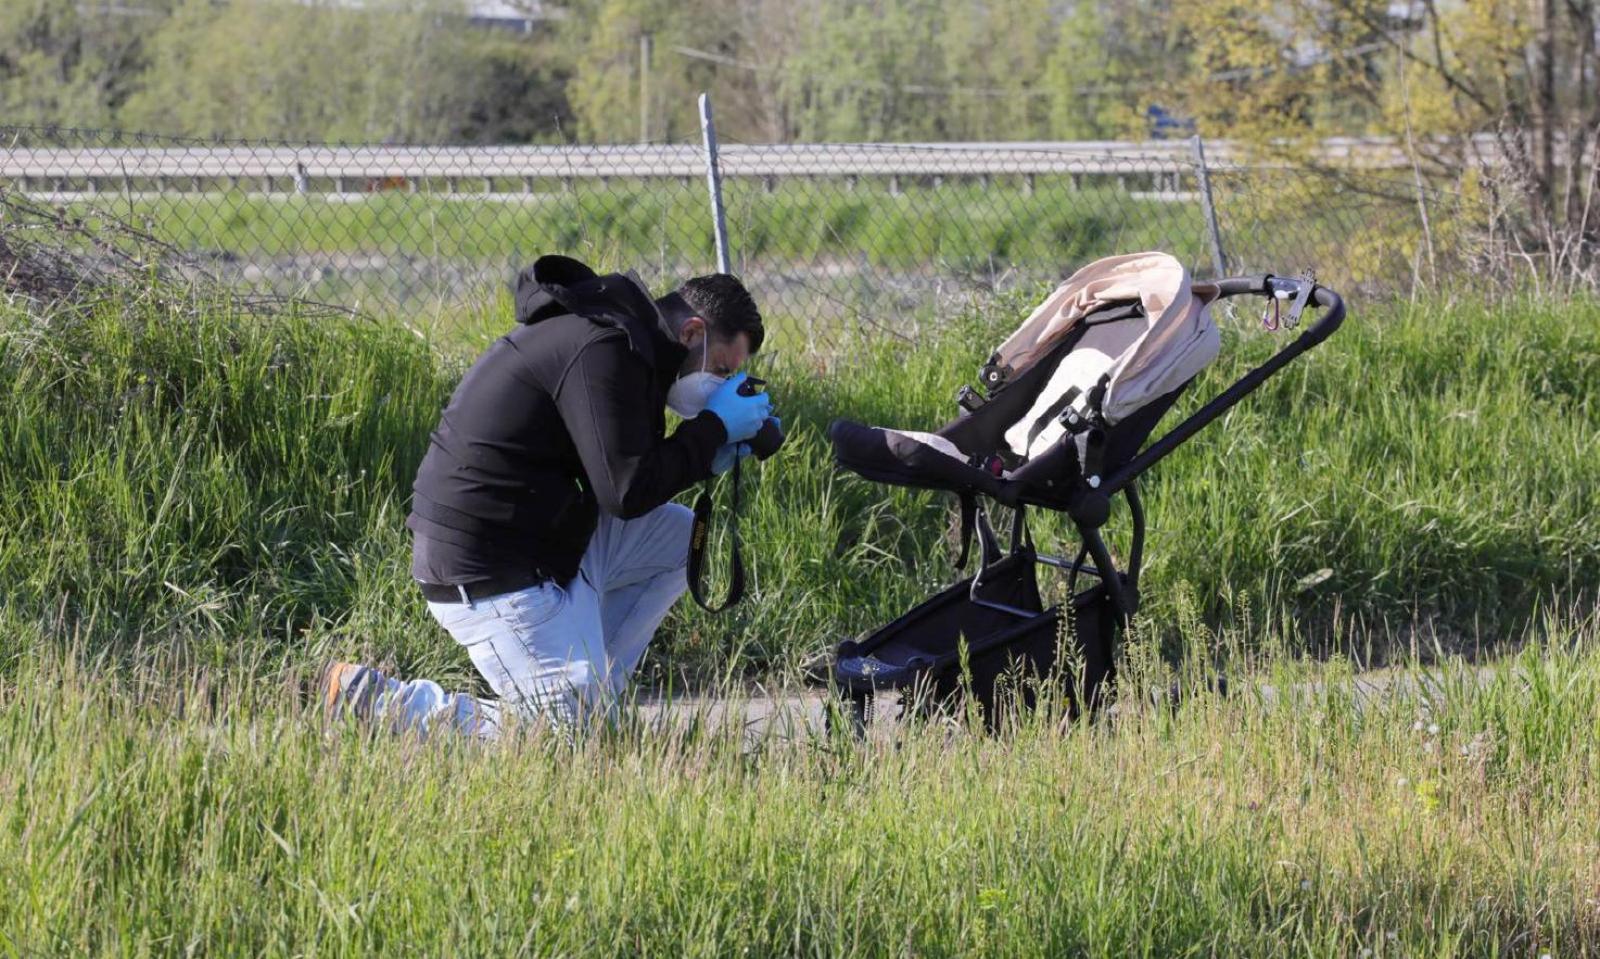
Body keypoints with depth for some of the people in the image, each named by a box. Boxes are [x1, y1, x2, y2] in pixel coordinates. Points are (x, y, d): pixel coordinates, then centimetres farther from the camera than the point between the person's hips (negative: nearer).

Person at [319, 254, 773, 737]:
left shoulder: (615, 331, 13)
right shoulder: (603, 351, -20)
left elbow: (614, 467, 21)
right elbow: (626, 493, -22)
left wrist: (705, 457, 8)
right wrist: (716, 428, -10)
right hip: (490, 570, -11)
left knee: (684, 538, 16)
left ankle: (591, 692, 13)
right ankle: (369, 700, -5)